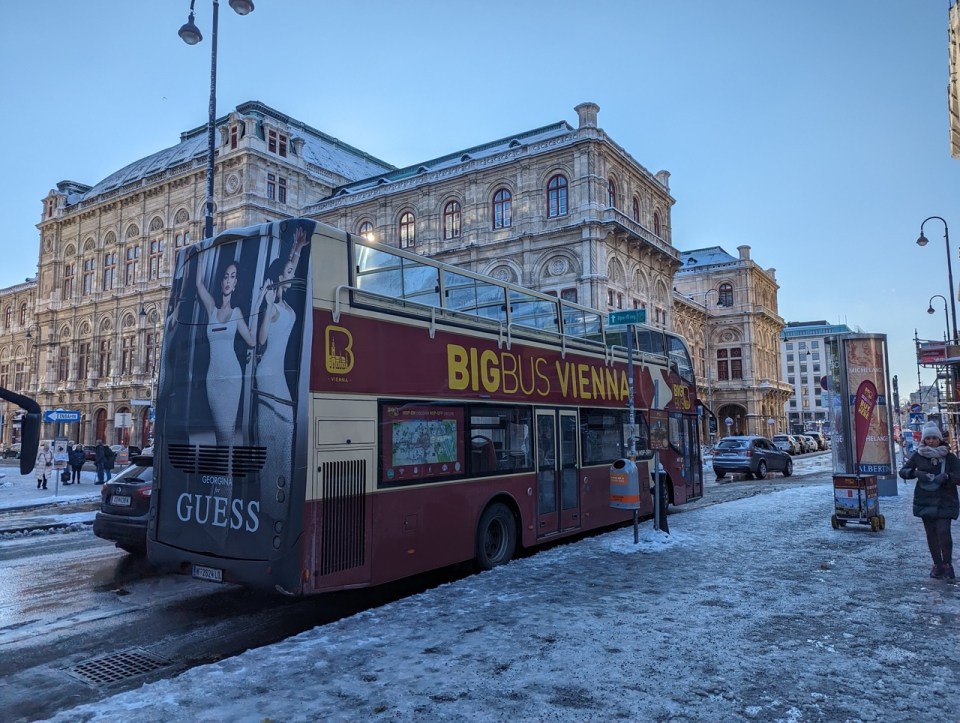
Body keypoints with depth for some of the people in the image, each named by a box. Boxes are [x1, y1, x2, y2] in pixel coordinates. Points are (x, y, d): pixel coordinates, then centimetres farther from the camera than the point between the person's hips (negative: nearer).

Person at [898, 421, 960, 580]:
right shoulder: (918, 455, 4)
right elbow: (902, 472, 5)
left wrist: (946, 476, -24)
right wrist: (916, 473, -14)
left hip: (945, 501, -2)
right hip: (925, 501, 2)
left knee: (943, 531, -13)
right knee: (931, 533, 8)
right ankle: (937, 565, 20)